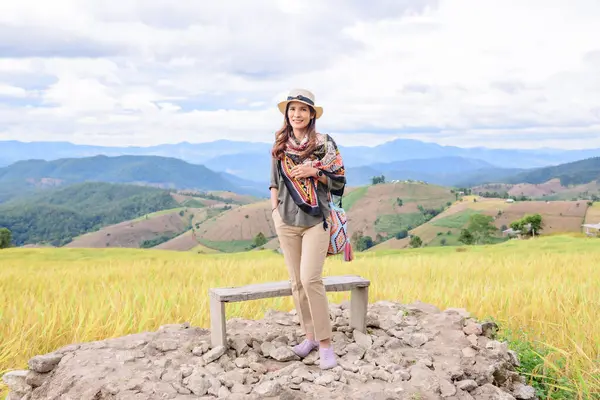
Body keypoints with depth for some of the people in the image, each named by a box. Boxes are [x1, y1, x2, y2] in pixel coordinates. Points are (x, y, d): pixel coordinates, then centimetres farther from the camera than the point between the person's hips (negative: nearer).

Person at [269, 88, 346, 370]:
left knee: (310, 279, -15)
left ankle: (325, 342, -5)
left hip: (315, 220, -4)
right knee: (296, 282, 7)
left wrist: (314, 171, -14)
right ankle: (310, 335, 20)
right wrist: (274, 209, 4)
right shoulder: (280, 145, 10)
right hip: (286, 221, 4)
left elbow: (339, 180, 0)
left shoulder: (325, 143, -2)